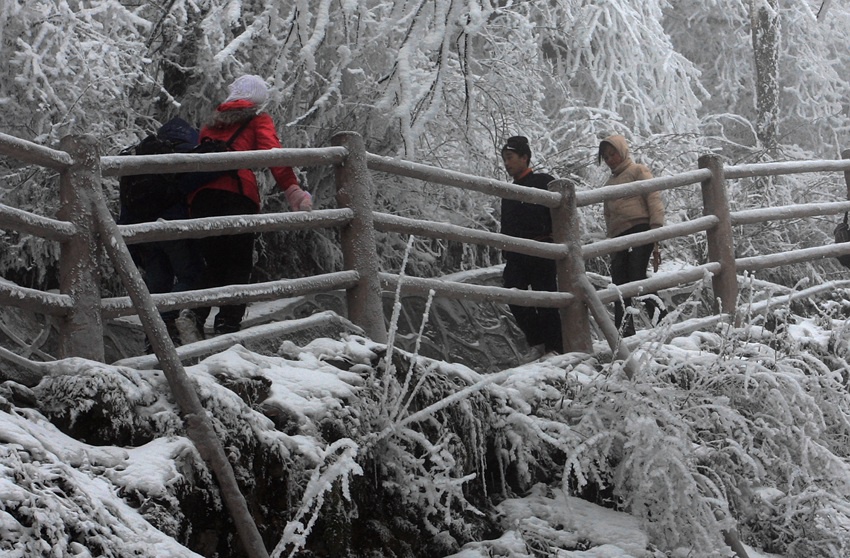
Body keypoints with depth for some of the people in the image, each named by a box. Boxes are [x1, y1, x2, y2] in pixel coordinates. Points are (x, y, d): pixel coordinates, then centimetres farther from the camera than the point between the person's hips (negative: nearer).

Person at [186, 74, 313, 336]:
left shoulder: (212, 123, 30)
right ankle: (228, 324, -11)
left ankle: (195, 314, -4)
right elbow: (273, 154, -2)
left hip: (200, 196, 4)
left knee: (213, 264, 12)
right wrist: (292, 189, -10)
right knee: (239, 265, 0)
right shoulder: (258, 120, 16)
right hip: (237, 193, -4)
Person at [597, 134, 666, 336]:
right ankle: (624, 331, -2)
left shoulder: (638, 171, 7)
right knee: (619, 282, -1)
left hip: (640, 228, -7)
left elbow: (654, 199, -3)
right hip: (620, 236, 7)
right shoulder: (610, 183, 28)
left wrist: (656, 227, -15)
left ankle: (661, 318, -14)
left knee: (637, 276, -20)